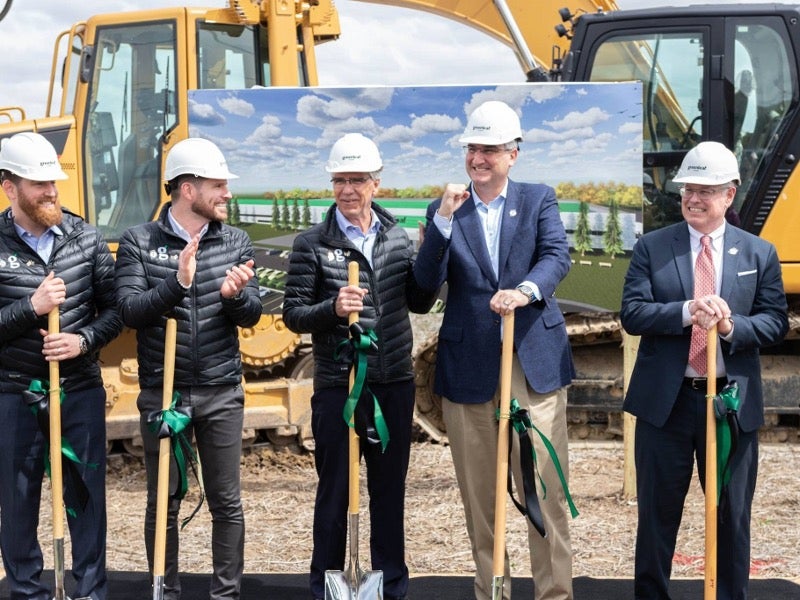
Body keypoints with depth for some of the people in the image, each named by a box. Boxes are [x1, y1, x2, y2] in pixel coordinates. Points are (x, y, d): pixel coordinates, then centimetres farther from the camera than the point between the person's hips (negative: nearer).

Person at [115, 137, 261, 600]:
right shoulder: (138, 242, -3)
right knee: (164, 503, 9)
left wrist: (233, 295, -23)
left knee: (227, 502, 7)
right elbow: (130, 311, -12)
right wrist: (177, 283, -28)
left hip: (221, 395, 2)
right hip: (162, 392, -1)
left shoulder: (236, 242, 3)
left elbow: (252, 315, -1)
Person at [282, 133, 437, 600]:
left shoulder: (398, 239, 6)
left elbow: (419, 303, 9)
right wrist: (332, 308, -22)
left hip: (394, 384, 3)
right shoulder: (312, 245, -3)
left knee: (390, 489, 12)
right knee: (335, 490, 7)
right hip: (338, 385, -3)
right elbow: (293, 315, -3)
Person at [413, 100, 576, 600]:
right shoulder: (446, 211, 9)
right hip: (469, 367, 1)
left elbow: (557, 255, -9)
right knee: (479, 496, 8)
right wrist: (444, 218, -14)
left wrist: (525, 290, -29)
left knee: (547, 488, -3)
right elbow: (427, 282, -2)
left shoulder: (539, 200, 7)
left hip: (535, 363, -1)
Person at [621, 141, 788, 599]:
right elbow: (632, 314, -7)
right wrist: (687, 312, -24)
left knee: (732, 516, 10)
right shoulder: (651, 247, 2)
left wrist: (732, 326, -18)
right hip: (665, 402, 0)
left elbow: (776, 322, 2)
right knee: (658, 512, 11)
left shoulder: (760, 253, 5)